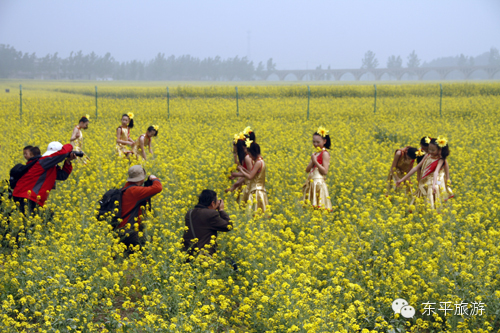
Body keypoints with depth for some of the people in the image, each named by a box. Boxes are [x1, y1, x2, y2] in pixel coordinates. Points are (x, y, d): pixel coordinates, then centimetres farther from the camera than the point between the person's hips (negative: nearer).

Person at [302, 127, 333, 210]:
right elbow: (307, 170, 9)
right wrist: (312, 161, -7)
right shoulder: (315, 154, 16)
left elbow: (325, 171, -16)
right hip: (311, 183, 8)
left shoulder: (325, 154, -8)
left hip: (319, 183, -8)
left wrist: (315, 161, -17)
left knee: (318, 206, -9)